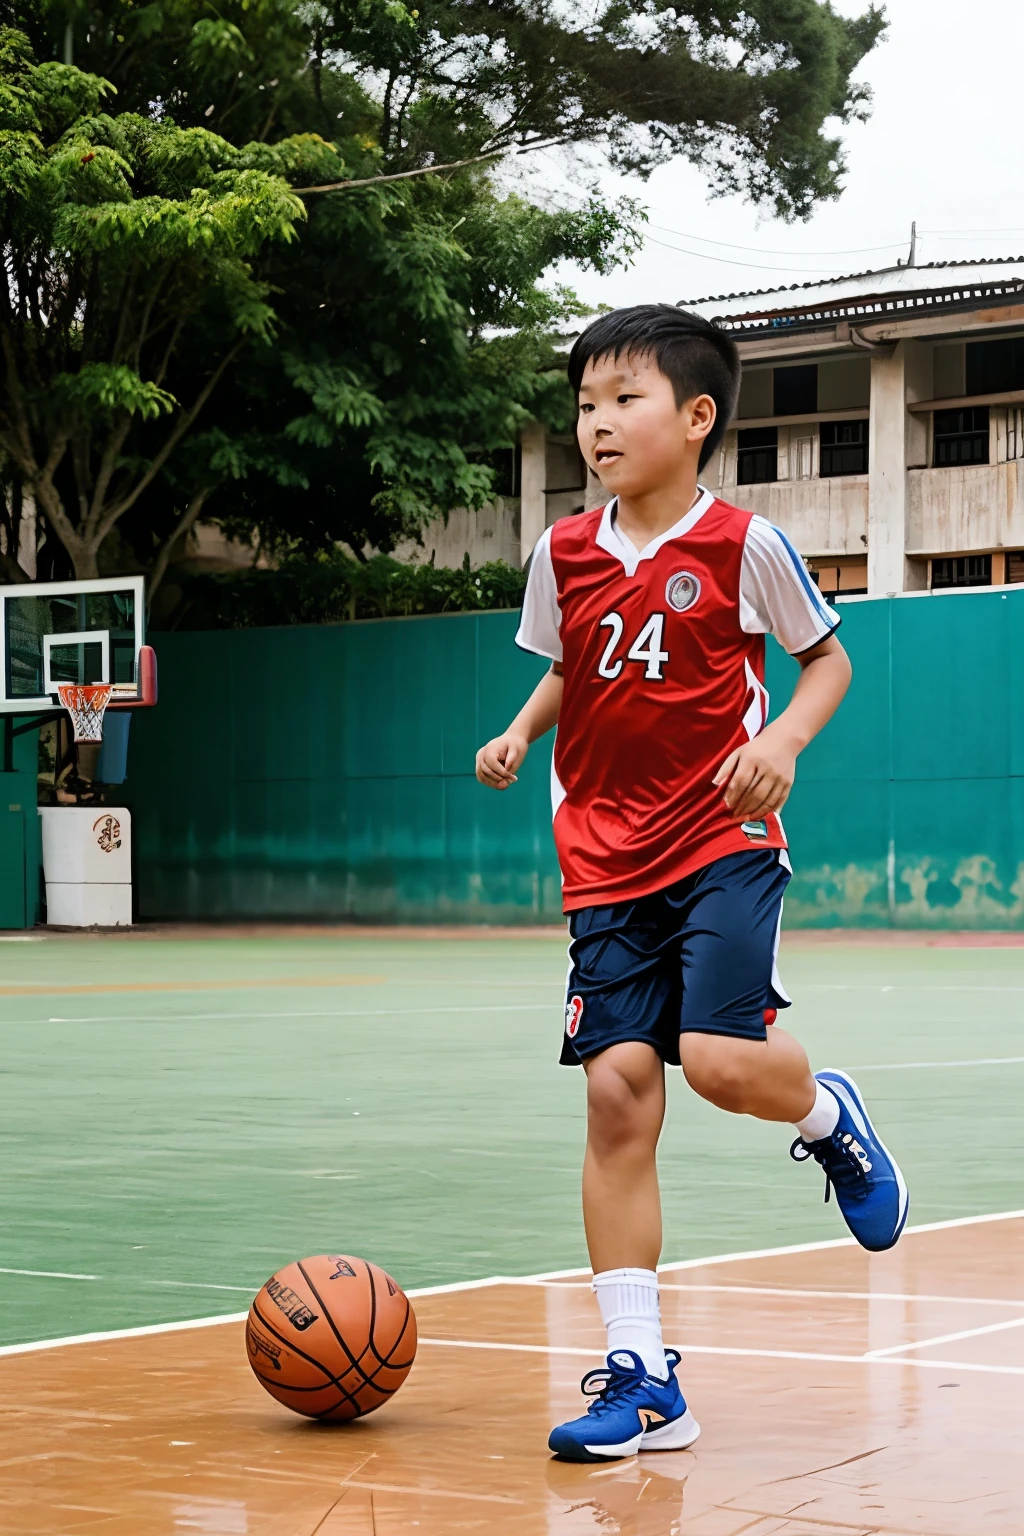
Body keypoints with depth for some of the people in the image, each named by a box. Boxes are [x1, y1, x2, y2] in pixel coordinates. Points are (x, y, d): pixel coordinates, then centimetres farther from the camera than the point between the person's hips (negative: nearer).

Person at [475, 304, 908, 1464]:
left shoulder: (742, 545, -6)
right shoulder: (564, 555, 6)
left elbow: (827, 657, 5)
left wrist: (784, 736, -14)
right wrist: (521, 732, 3)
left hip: (722, 844, -4)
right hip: (607, 863, 4)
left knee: (720, 1059, -23)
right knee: (617, 1092, -4)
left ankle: (827, 1113, 17)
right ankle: (640, 1379, 1)